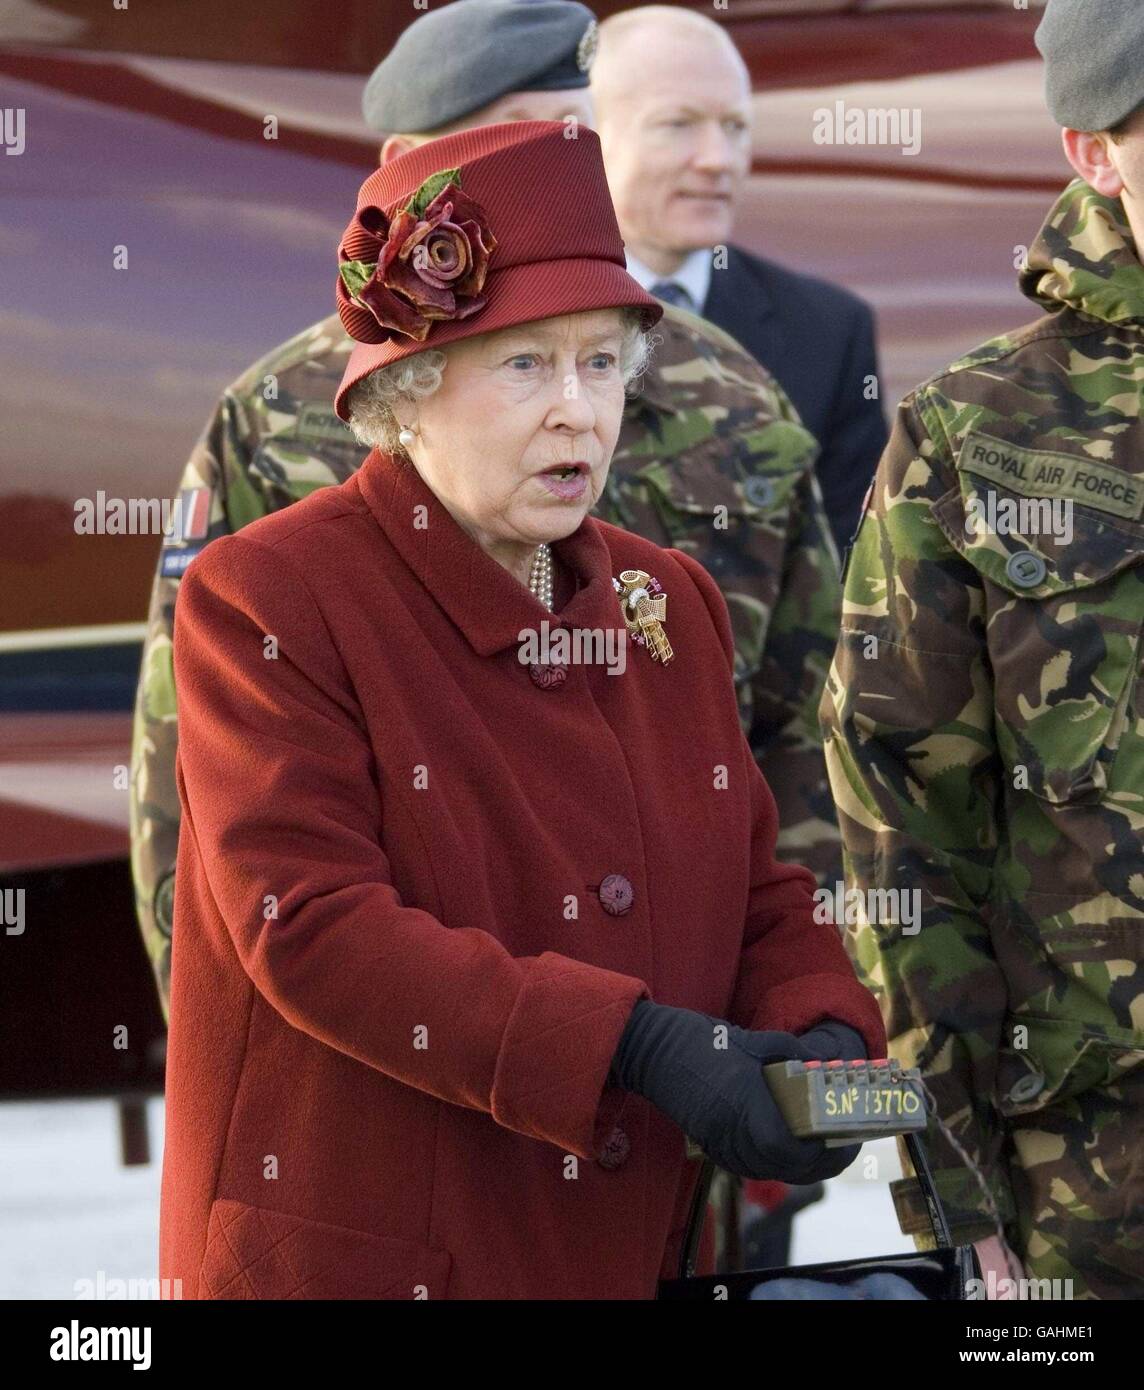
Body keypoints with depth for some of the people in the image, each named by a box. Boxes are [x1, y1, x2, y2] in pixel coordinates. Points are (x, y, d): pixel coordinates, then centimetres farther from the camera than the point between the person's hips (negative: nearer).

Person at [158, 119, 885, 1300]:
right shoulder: (265, 601, -10)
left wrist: (826, 1040, -10)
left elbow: (762, 896, 13)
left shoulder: (671, 604, 10)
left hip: (631, 1251, 6)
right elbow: (309, 927, -20)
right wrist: (633, 1044, -26)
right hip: (356, 1258, -6)